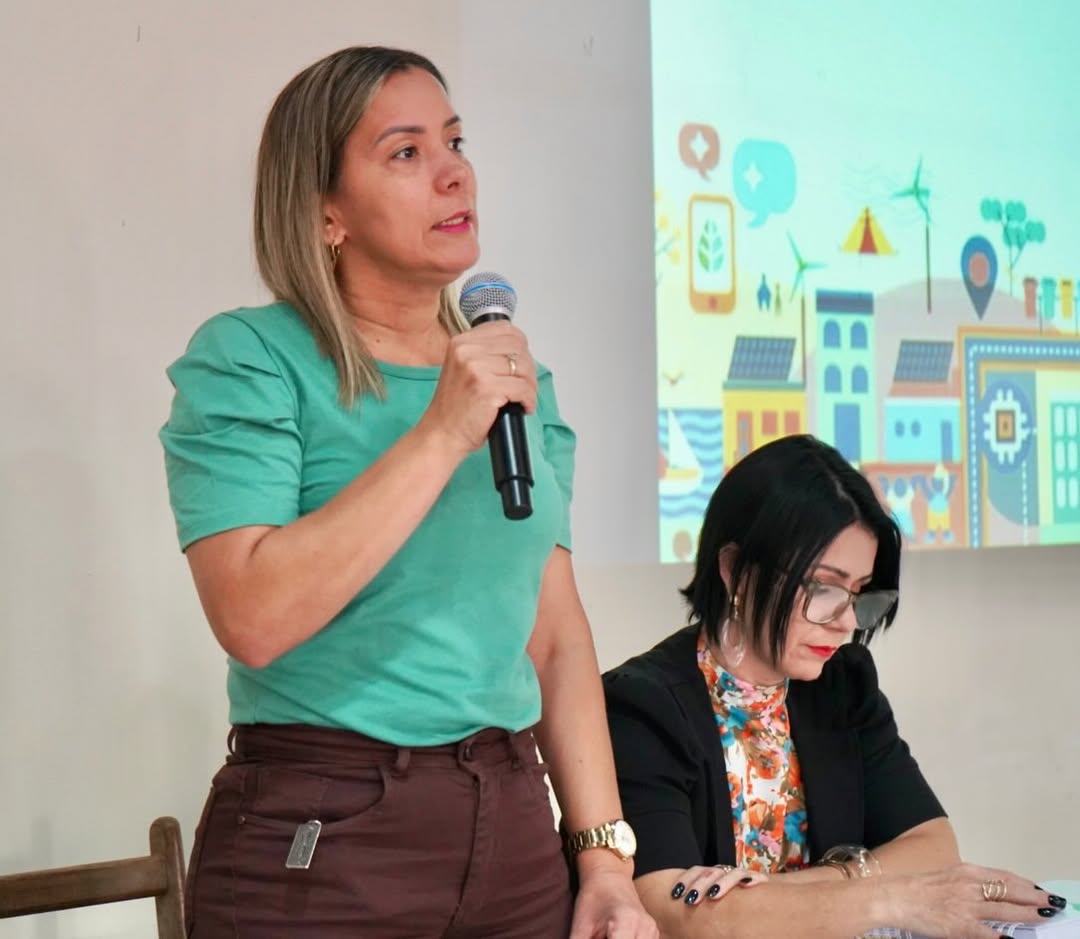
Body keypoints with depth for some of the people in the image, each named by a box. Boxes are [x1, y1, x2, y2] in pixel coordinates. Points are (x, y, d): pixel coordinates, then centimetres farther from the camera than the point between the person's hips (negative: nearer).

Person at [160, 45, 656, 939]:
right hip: (318, 839, -5)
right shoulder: (248, 360, -9)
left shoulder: (516, 375, 9)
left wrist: (606, 854, 2)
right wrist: (442, 436, -20)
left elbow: (557, 632, 9)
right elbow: (253, 618, -21)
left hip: (513, 827, 6)